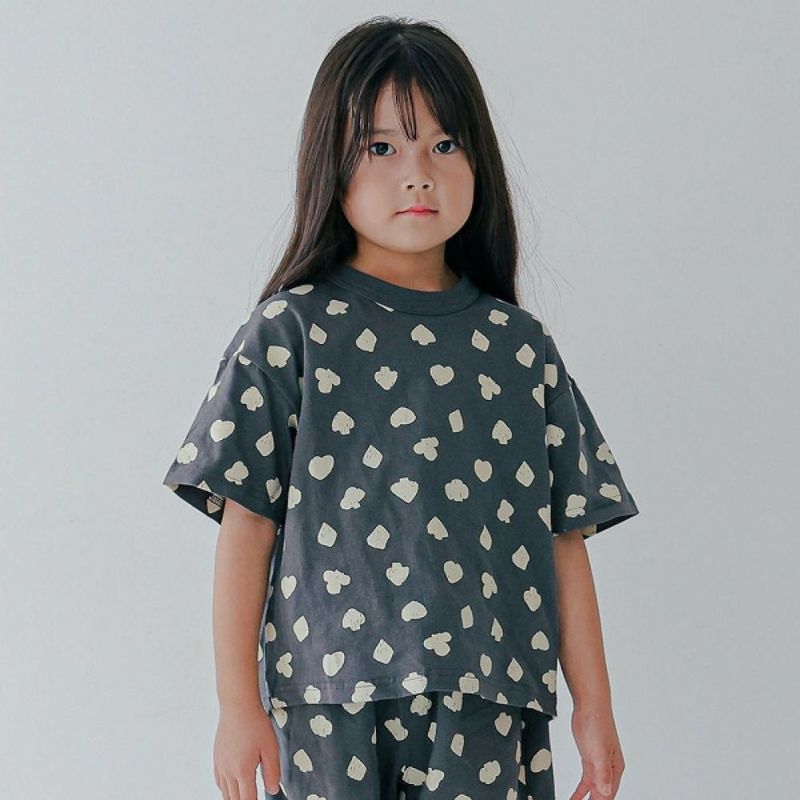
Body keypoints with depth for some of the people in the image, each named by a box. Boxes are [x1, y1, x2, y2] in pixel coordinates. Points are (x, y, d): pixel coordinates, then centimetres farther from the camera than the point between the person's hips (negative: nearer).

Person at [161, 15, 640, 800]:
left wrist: (594, 706, 8)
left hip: (488, 707, 2)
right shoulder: (291, 332, -1)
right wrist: (238, 705, -4)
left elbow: (563, 538, 8)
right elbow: (246, 528, -2)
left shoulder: (519, 346, 7)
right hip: (331, 706, -2)